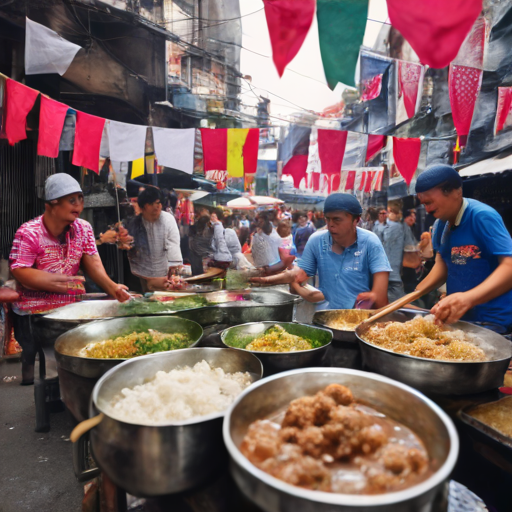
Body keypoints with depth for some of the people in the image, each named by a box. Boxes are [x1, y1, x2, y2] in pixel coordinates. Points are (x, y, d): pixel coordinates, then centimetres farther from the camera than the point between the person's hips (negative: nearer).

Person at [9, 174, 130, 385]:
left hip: (72, 306, 4)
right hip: (35, 311, -4)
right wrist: (58, 282, -26)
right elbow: (19, 271, -18)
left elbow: (93, 263, -6)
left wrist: (112, 287, -22)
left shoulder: (83, 228, 2)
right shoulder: (28, 233, -13)